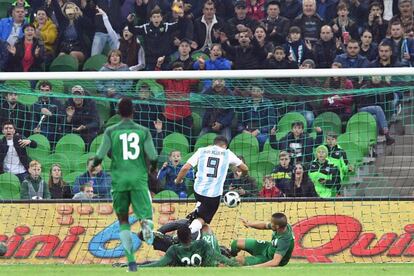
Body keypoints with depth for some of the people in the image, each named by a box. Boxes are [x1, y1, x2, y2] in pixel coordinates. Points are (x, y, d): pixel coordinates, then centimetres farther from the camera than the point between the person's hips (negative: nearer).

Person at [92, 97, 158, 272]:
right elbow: (153, 158, -3)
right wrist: (153, 167, 20)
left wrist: (93, 166, 16)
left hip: (119, 180, 1)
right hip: (139, 180, -1)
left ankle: (131, 260, 6)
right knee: (144, 214, 0)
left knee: (123, 220, 13)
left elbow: (100, 156, -6)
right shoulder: (143, 131, 3)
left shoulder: (111, 131, 1)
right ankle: (147, 223, -39)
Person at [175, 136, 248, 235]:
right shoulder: (227, 153, 5)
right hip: (215, 193, -2)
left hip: (199, 190, 2)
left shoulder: (202, 151, 6)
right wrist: (242, 175, 37)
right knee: (202, 219, 8)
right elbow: (245, 169, 14)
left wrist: (178, 180, 15)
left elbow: (185, 168, -2)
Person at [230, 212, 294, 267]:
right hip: (268, 247, 8)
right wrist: (249, 224, -13)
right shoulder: (282, 224, -19)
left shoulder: (284, 240, -42)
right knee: (237, 243, 6)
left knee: (239, 259, -12)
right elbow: (265, 225, 2)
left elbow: (275, 262, -45)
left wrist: (254, 267, -47)